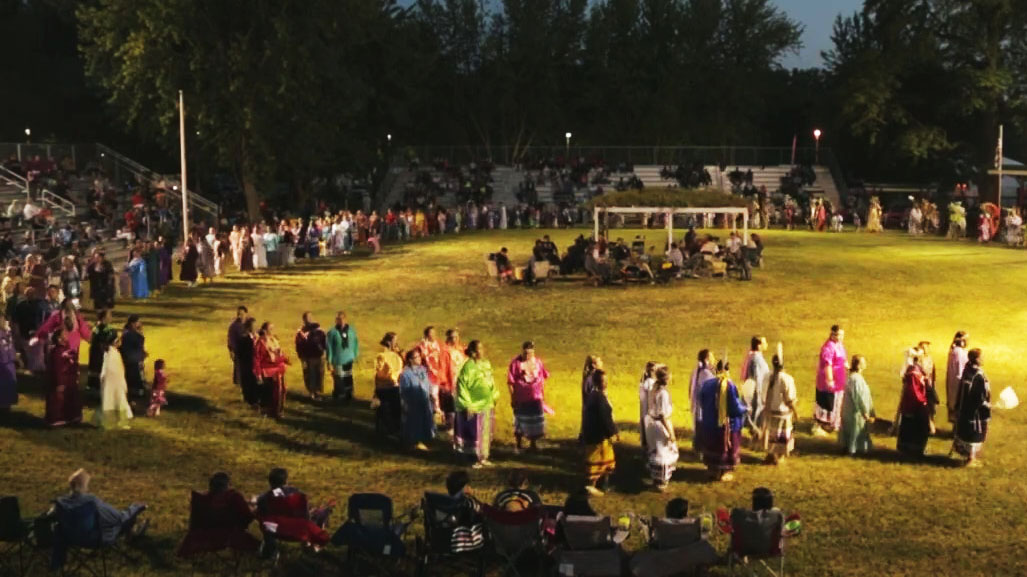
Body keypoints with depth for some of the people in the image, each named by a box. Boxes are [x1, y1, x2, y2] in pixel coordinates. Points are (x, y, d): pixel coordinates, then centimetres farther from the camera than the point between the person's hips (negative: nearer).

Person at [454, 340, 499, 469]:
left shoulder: (486, 364, 3)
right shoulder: (468, 367, -17)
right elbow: (462, 386, -16)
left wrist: (494, 398, 14)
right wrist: (467, 405, -17)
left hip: (487, 405, 7)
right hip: (475, 406, -7)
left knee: (486, 434, 14)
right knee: (476, 434, 3)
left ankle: (484, 458, 25)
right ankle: (477, 459, 14)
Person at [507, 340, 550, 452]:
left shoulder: (538, 361, -2)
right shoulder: (516, 363, -15)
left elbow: (542, 379, 8)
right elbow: (510, 382, -12)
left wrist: (543, 394, 11)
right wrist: (512, 398, -11)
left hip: (536, 398, 4)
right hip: (521, 399, -4)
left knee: (535, 422, 13)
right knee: (520, 422, 9)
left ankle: (533, 444, 29)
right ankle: (518, 445, 25)